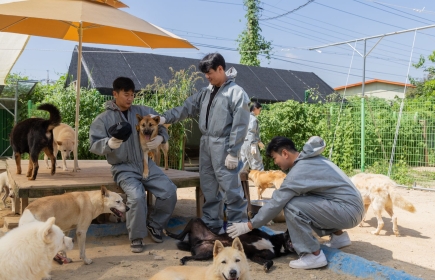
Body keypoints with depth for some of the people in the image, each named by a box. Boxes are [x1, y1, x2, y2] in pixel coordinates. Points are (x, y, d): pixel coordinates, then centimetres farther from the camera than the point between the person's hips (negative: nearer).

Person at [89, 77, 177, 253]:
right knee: (137, 196, -29)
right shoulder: (103, 119, -1)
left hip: (147, 164, 4)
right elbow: (94, 145, -7)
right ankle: (137, 237, -5)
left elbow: (162, 126, 12)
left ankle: (154, 225, 13)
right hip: (124, 168, -4)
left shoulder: (143, 112, 7)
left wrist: (160, 137, -11)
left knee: (170, 191, -13)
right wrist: (109, 143, -29)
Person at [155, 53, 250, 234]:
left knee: (231, 190, -5)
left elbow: (240, 125, -13)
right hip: (205, 145, 7)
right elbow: (187, 108, 11)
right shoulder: (206, 92, 13)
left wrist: (233, 153, -16)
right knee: (209, 189, 13)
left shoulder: (236, 93, -9)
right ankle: (212, 225, 24)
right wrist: (164, 118, -2)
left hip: (223, 146, -7)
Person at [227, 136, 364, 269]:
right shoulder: (309, 159, 11)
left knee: (292, 207, -18)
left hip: (348, 210, -10)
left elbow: (276, 203, -14)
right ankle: (339, 235, 23)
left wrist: (249, 225, -6)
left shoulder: (299, 171, -17)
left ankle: (314, 255, -8)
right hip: (351, 205, 10)